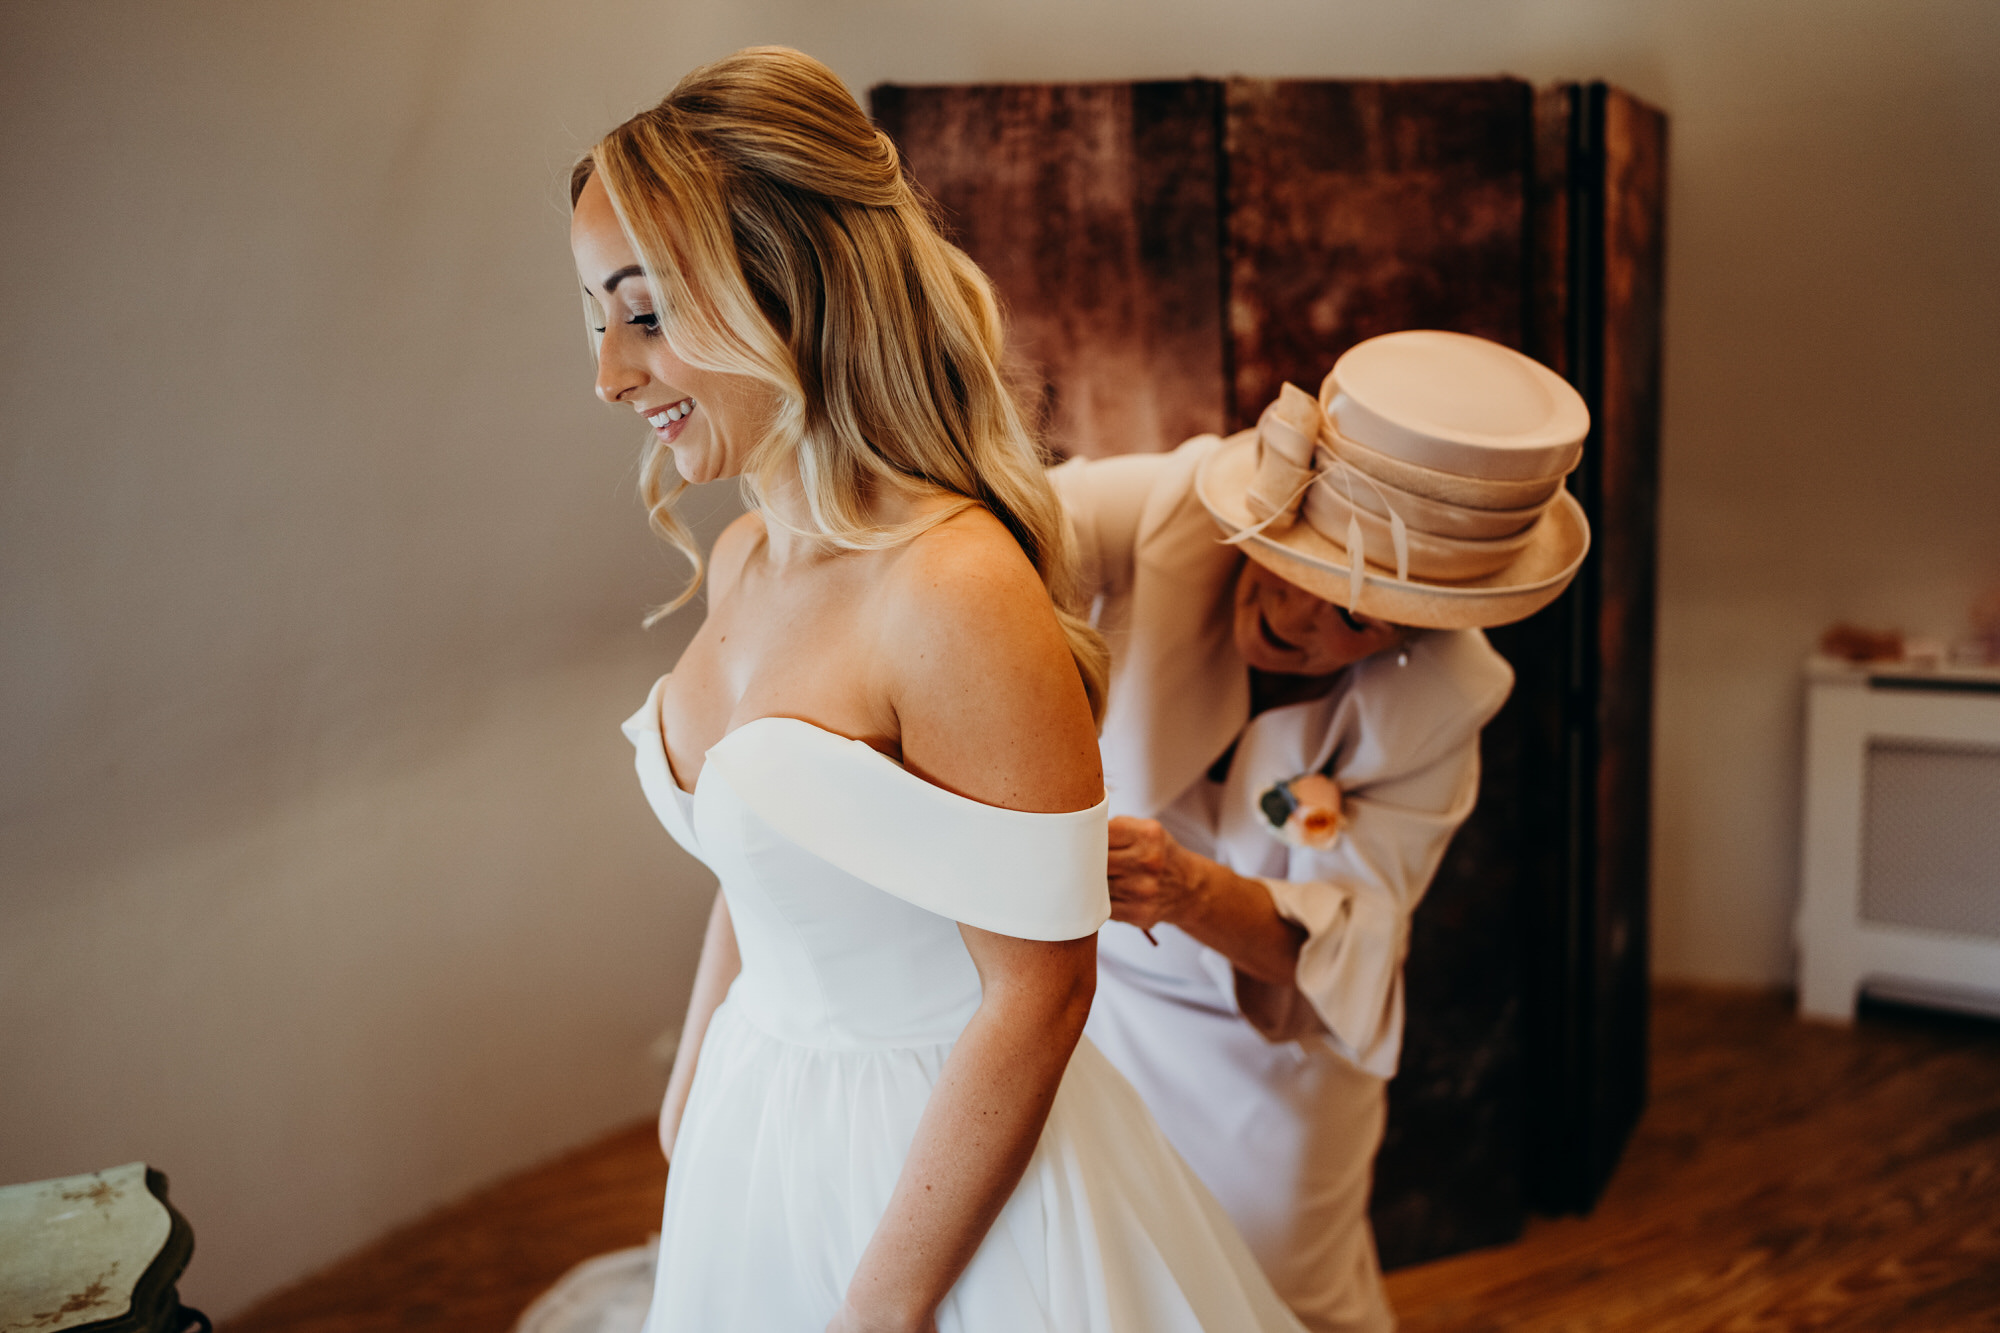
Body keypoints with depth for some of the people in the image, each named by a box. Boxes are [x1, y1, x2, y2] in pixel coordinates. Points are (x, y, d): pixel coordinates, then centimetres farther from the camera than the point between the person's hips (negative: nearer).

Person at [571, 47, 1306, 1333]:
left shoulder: (956, 598, -27)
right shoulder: (742, 560, -2)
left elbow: (1039, 994, -23)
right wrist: (690, 1091, 19)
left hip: (938, 1158, -7)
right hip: (760, 1128, 8)